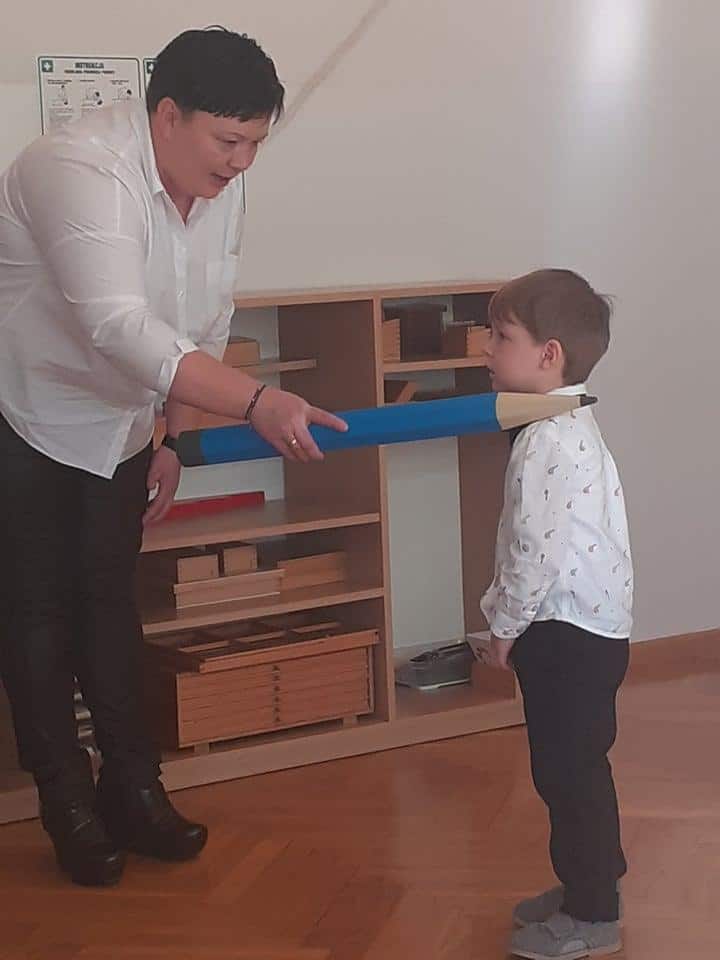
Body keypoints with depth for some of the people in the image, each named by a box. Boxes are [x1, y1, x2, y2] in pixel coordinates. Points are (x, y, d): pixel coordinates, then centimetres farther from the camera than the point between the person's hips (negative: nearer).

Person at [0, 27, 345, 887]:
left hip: (116, 424, 7)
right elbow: (123, 327, -46)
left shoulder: (219, 187, -8)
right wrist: (259, 404, -52)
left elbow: (204, 324, 5)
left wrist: (174, 439, 5)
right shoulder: (81, 172, -34)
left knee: (110, 602, 13)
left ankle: (131, 788, 22)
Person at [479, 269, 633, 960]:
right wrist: (509, 616, 19)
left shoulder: (549, 438, -21)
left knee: (570, 769, -2)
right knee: (567, 767, 19)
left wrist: (505, 625, -12)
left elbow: (537, 547, -23)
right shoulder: (565, 425, 12)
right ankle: (586, 883, 30)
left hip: (571, 635, -10)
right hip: (575, 626, 10)